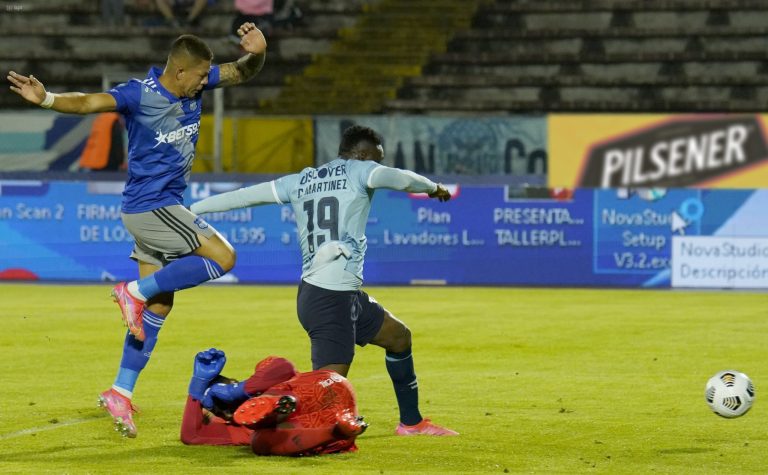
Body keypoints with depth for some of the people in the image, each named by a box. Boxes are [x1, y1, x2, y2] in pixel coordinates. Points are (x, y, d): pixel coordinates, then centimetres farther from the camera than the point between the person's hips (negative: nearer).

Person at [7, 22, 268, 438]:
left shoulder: (194, 85, 2)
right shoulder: (141, 94, -19)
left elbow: (241, 73, 9)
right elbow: (89, 103, -32)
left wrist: (256, 53, -15)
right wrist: (46, 99, -51)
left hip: (164, 206, 8)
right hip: (150, 205, -8)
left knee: (158, 304, 8)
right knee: (222, 257, -12)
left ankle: (121, 391, 10)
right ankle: (135, 292, -5)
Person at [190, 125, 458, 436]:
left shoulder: (299, 181, 17)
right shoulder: (357, 171, 0)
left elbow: (244, 196, 14)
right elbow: (402, 179, -14)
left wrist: (189, 211, 20)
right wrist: (434, 188, 7)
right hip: (332, 297, -9)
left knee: (398, 337, 27)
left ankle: (411, 422, 38)